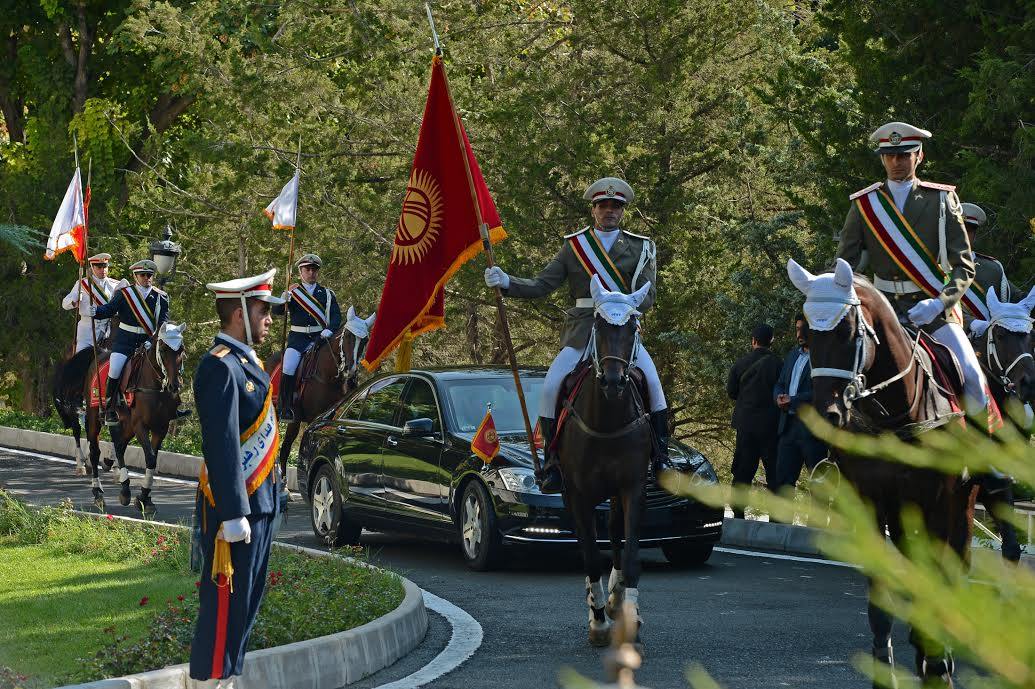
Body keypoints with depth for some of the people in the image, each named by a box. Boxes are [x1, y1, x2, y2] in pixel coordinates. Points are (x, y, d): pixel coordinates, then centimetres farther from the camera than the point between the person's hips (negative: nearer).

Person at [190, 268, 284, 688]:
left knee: (246, 603, 14)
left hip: (259, 503, 10)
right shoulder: (221, 367, -18)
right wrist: (234, 514, -26)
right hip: (237, 506, -10)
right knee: (225, 604, -6)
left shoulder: (245, 362, 14)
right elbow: (222, 447, -23)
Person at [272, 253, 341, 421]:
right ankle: (286, 408, -20)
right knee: (288, 367, -25)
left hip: (320, 336, 1)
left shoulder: (327, 294, 16)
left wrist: (328, 331, -13)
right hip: (297, 338, 0)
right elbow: (276, 311, 2)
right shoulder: (293, 293, 15)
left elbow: (336, 317, 6)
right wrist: (286, 296, -16)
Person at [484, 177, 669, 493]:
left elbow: (648, 297, 4)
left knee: (652, 381, -20)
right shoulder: (574, 245, 10)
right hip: (582, 330, 0)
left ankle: (661, 458, -7)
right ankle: (553, 460, -7)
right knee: (551, 386, -18)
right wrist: (506, 282, -9)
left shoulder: (639, 247, 10)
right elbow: (542, 285, 6)